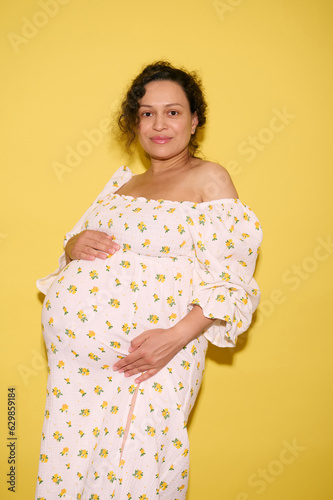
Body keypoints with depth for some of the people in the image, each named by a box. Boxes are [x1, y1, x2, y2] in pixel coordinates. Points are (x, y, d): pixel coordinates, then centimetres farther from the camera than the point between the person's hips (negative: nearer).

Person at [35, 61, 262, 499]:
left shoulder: (209, 178, 0)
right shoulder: (123, 181, 18)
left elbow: (230, 278, -7)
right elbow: (81, 241, 23)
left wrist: (179, 335, -21)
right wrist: (75, 245, -2)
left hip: (149, 353, -5)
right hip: (76, 351, 6)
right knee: (68, 458, 8)